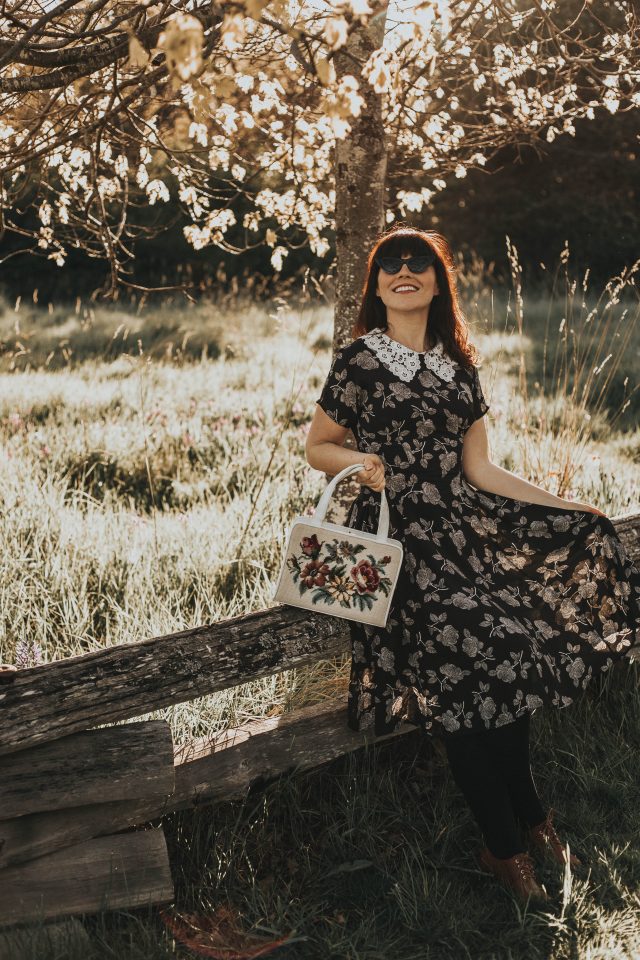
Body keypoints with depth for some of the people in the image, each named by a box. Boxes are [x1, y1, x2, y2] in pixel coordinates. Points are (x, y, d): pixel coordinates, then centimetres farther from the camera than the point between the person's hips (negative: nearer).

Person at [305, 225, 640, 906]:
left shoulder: (459, 367, 15)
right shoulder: (360, 360, 2)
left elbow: (478, 470, 13)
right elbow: (317, 448, 8)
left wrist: (567, 510, 9)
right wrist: (362, 460, -13)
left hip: (459, 527, 5)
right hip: (394, 533, -4)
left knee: (509, 657, -13)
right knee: (466, 661, -18)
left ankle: (523, 826, 5)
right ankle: (508, 846, -3)